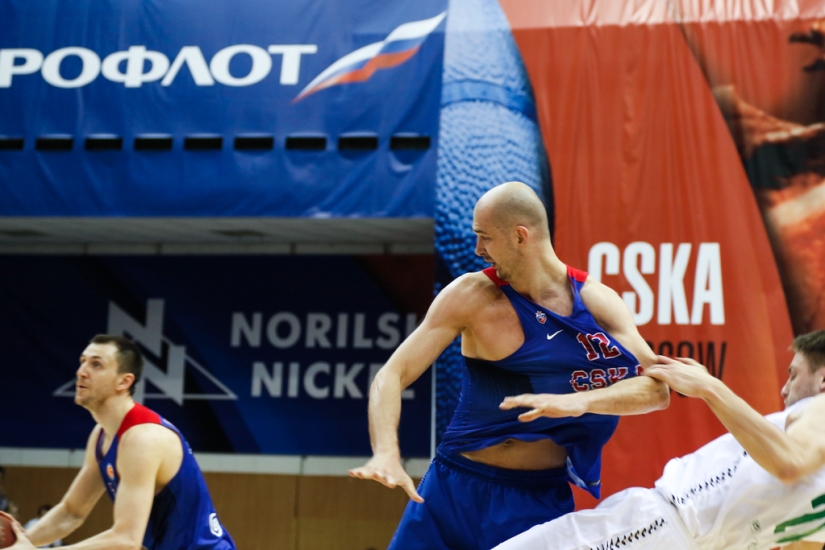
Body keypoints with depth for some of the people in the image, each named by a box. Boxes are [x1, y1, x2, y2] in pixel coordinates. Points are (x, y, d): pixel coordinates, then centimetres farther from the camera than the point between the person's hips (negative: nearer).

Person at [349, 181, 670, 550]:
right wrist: (386, 454, -29)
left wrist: (581, 401, -32)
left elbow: (656, 387, -14)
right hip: (456, 487, 1)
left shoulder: (595, 303, -6)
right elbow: (392, 375, -11)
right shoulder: (470, 296, -7)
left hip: (541, 498, 0)